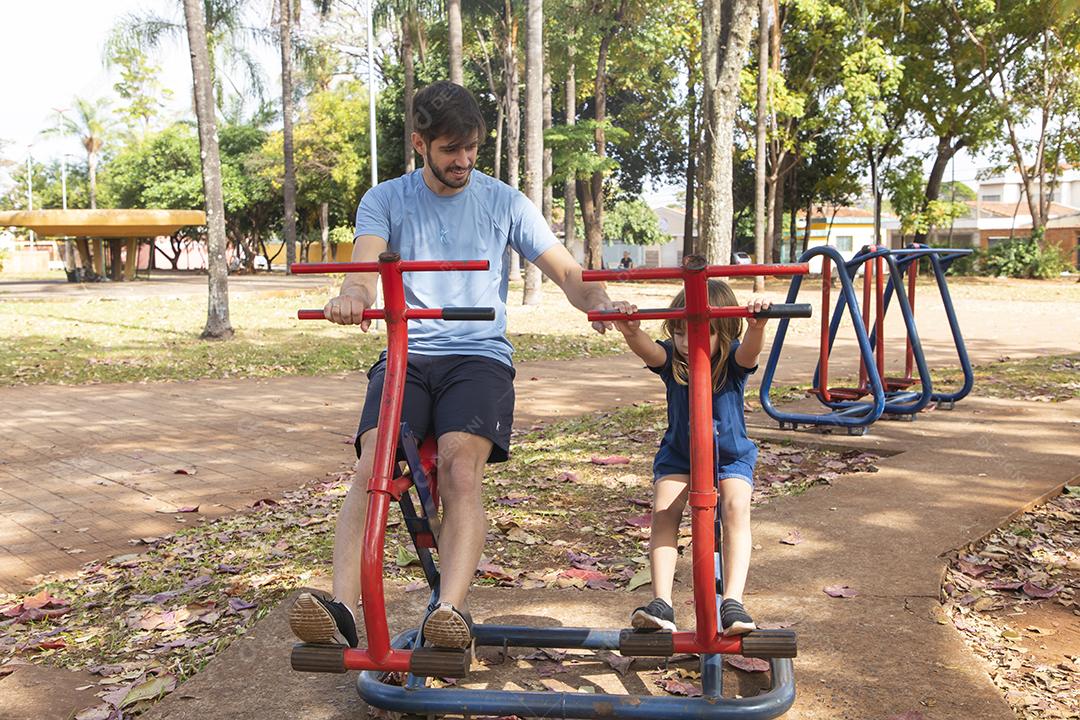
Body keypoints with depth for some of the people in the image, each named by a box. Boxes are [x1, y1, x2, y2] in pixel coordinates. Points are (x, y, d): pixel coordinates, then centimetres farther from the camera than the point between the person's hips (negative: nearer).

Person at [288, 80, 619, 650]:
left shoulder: (504, 202, 10)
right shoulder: (385, 200, 11)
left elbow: (566, 271, 5)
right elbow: (365, 262, -9)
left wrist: (597, 300, -20)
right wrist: (351, 296, -35)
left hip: (479, 357, -1)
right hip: (407, 356, 1)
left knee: (460, 471, -27)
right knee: (372, 468, -24)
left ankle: (450, 610, -35)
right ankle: (342, 611, -29)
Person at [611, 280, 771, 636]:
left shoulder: (733, 361, -15)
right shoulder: (671, 359, -13)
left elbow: (750, 350, -39)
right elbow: (646, 349, -35)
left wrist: (757, 327, -62)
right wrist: (630, 332, -58)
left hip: (731, 456, -1)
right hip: (678, 455, 1)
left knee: (736, 507, -26)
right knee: (663, 510, -22)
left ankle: (733, 601, -24)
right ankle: (661, 603, -22)